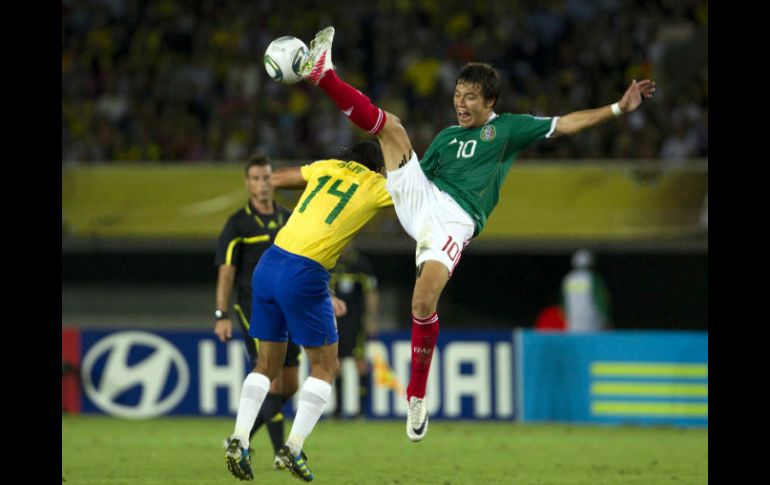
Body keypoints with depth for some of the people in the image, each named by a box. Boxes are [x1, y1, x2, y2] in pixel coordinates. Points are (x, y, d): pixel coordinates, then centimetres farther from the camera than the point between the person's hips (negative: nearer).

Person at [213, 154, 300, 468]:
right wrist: (222, 315, -16)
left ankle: (241, 438, 21)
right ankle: (281, 453, -8)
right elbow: (226, 271, -9)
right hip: (254, 310, -6)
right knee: (273, 381, -13)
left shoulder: (289, 220, 11)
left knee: (290, 386, 5)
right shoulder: (238, 224, -6)